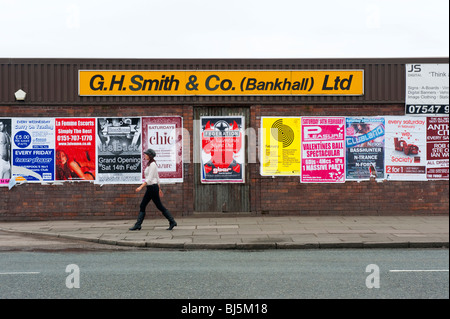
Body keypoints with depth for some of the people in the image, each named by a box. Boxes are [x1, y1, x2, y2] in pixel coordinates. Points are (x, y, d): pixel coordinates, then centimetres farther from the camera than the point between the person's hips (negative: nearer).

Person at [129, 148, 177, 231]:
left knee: (160, 206, -3)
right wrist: (159, 189, 23)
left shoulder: (152, 164, -14)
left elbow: (149, 179, -20)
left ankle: (172, 222, 4)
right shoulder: (149, 164, 15)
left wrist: (141, 187, -24)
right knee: (142, 206, 8)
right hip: (150, 188, 10)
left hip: (152, 187, -10)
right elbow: (157, 178, 20)